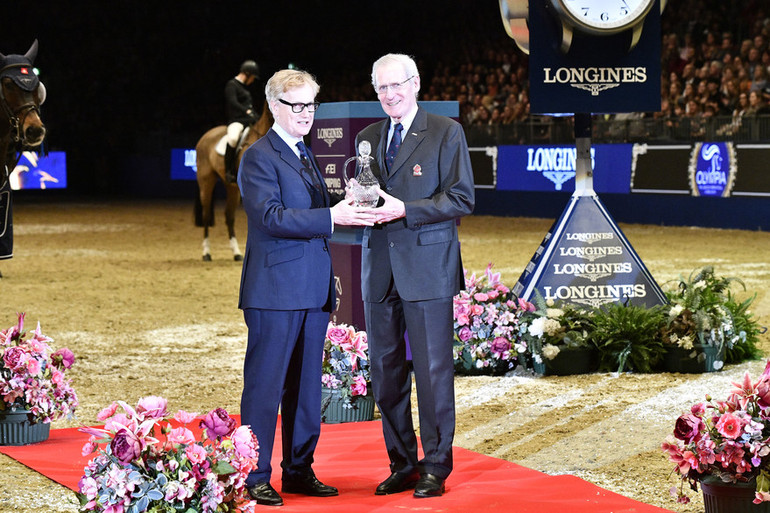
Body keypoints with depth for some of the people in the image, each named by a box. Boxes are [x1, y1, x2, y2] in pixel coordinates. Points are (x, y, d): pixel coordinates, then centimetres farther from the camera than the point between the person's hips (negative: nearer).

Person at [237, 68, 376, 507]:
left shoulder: (307, 156, 19)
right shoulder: (259, 158, -7)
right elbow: (272, 217, -19)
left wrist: (348, 206, 2)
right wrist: (332, 216, -23)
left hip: (313, 289, 8)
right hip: (275, 289, -8)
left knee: (306, 385, 12)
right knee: (265, 384, -5)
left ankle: (300, 470, 20)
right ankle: (255, 478, 0)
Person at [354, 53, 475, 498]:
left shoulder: (446, 133, -1)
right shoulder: (368, 138, 16)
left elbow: (461, 199, -8)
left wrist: (405, 209, -18)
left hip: (428, 267, -5)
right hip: (380, 269, 5)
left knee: (433, 369, -2)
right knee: (385, 371, 8)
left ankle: (436, 466, 7)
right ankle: (402, 464, 18)